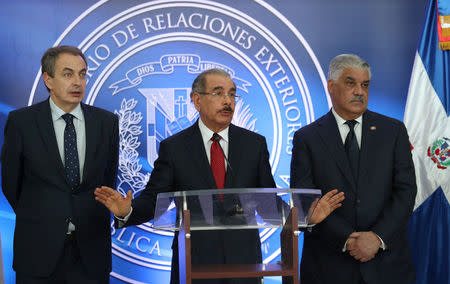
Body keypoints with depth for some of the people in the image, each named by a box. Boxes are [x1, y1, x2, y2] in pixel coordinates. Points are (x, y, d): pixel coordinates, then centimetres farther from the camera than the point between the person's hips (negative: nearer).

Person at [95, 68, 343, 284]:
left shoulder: (254, 144, 5)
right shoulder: (174, 147, 0)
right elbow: (153, 199, -1)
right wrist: (127, 210, -22)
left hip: (244, 261, 2)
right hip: (193, 263, -1)